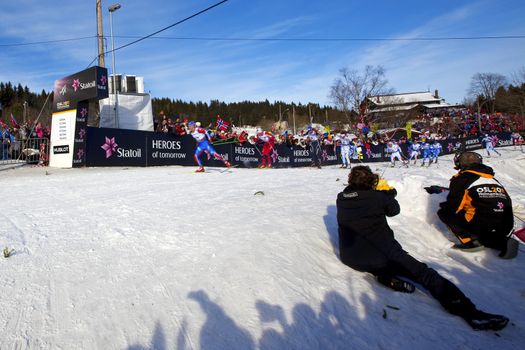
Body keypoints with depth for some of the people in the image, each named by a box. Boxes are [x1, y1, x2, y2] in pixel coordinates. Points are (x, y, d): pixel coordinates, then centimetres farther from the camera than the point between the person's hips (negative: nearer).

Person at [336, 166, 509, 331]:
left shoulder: (341, 199, 2)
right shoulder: (377, 196, -7)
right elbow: (394, 209, 13)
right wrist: (388, 192, 31)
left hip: (349, 258, 4)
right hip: (379, 255, -4)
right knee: (424, 273, 1)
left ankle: (383, 274, 5)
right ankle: (469, 312, -11)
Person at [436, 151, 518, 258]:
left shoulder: (461, 179, 1)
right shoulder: (494, 180, 21)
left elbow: (453, 206, -3)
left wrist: (443, 206, 19)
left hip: (482, 228, -6)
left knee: (443, 212, 8)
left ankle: (471, 241, -4)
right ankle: (503, 243, 11)